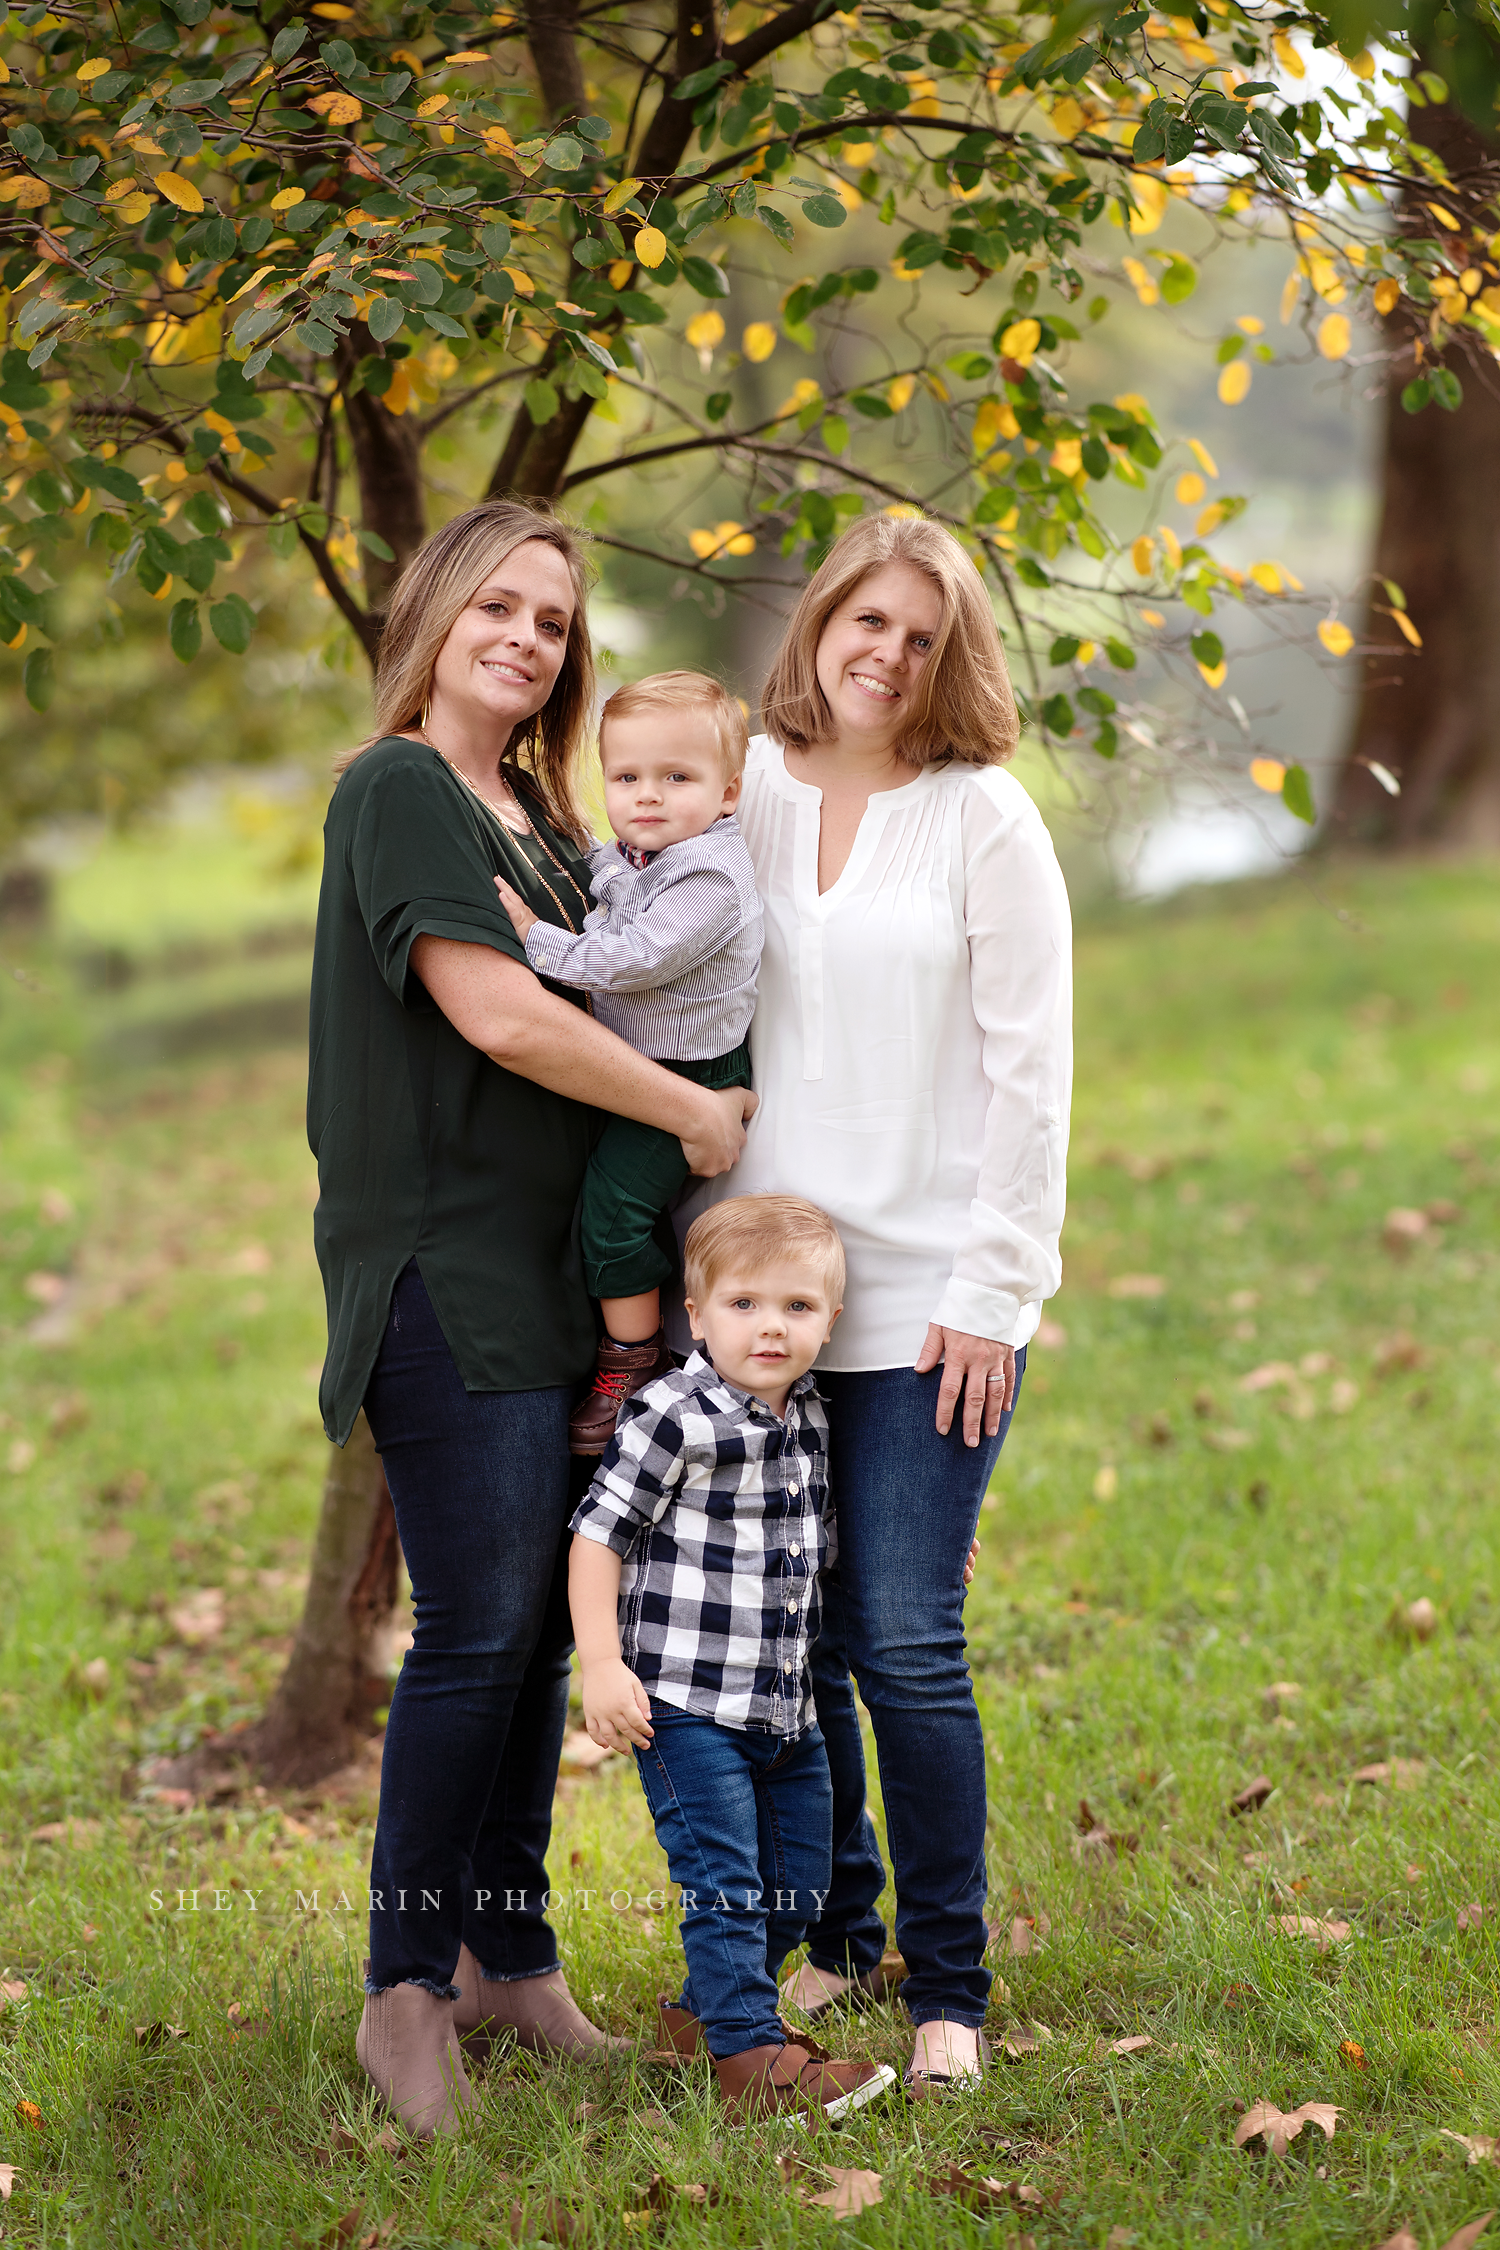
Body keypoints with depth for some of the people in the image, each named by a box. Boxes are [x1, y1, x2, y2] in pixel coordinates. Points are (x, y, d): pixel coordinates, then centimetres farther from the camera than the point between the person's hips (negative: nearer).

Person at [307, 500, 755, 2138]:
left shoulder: (538, 821, 18)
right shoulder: (400, 789, -8)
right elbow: (495, 1014, -17)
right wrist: (697, 1113, -8)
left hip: (549, 1268, 8)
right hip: (442, 1265, -8)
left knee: (539, 1622, 10)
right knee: (477, 1627, -8)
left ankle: (507, 1958, 20)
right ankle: (404, 1991, 2)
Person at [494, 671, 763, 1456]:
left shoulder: (711, 878, -25)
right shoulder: (620, 858, 4)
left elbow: (633, 960, -30)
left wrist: (537, 937, -24)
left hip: (685, 1079, -10)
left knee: (613, 1201, -12)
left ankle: (631, 1360, 1)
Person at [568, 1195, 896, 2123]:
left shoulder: (809, 1417, 7)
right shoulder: (674, 1418, -15)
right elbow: (600, 1532, -12)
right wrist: (603, 1665, -17)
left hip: (785, 1704, 8)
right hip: (685, 1704, -7)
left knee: (796, 1888, 14)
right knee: (722, 1881, -11)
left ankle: (707, 2010, 31)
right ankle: (751, 2057, -8)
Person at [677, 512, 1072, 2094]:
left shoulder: (983, 819, 0)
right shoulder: (738, 797, 8)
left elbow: (1027, 1069, -2)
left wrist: (992, 1292, -7)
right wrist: (694, 1256, 6)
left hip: (928, 1299, -3)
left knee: (908, 1642, -7)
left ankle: (948, 1987, 5)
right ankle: (832, 1935, 23)